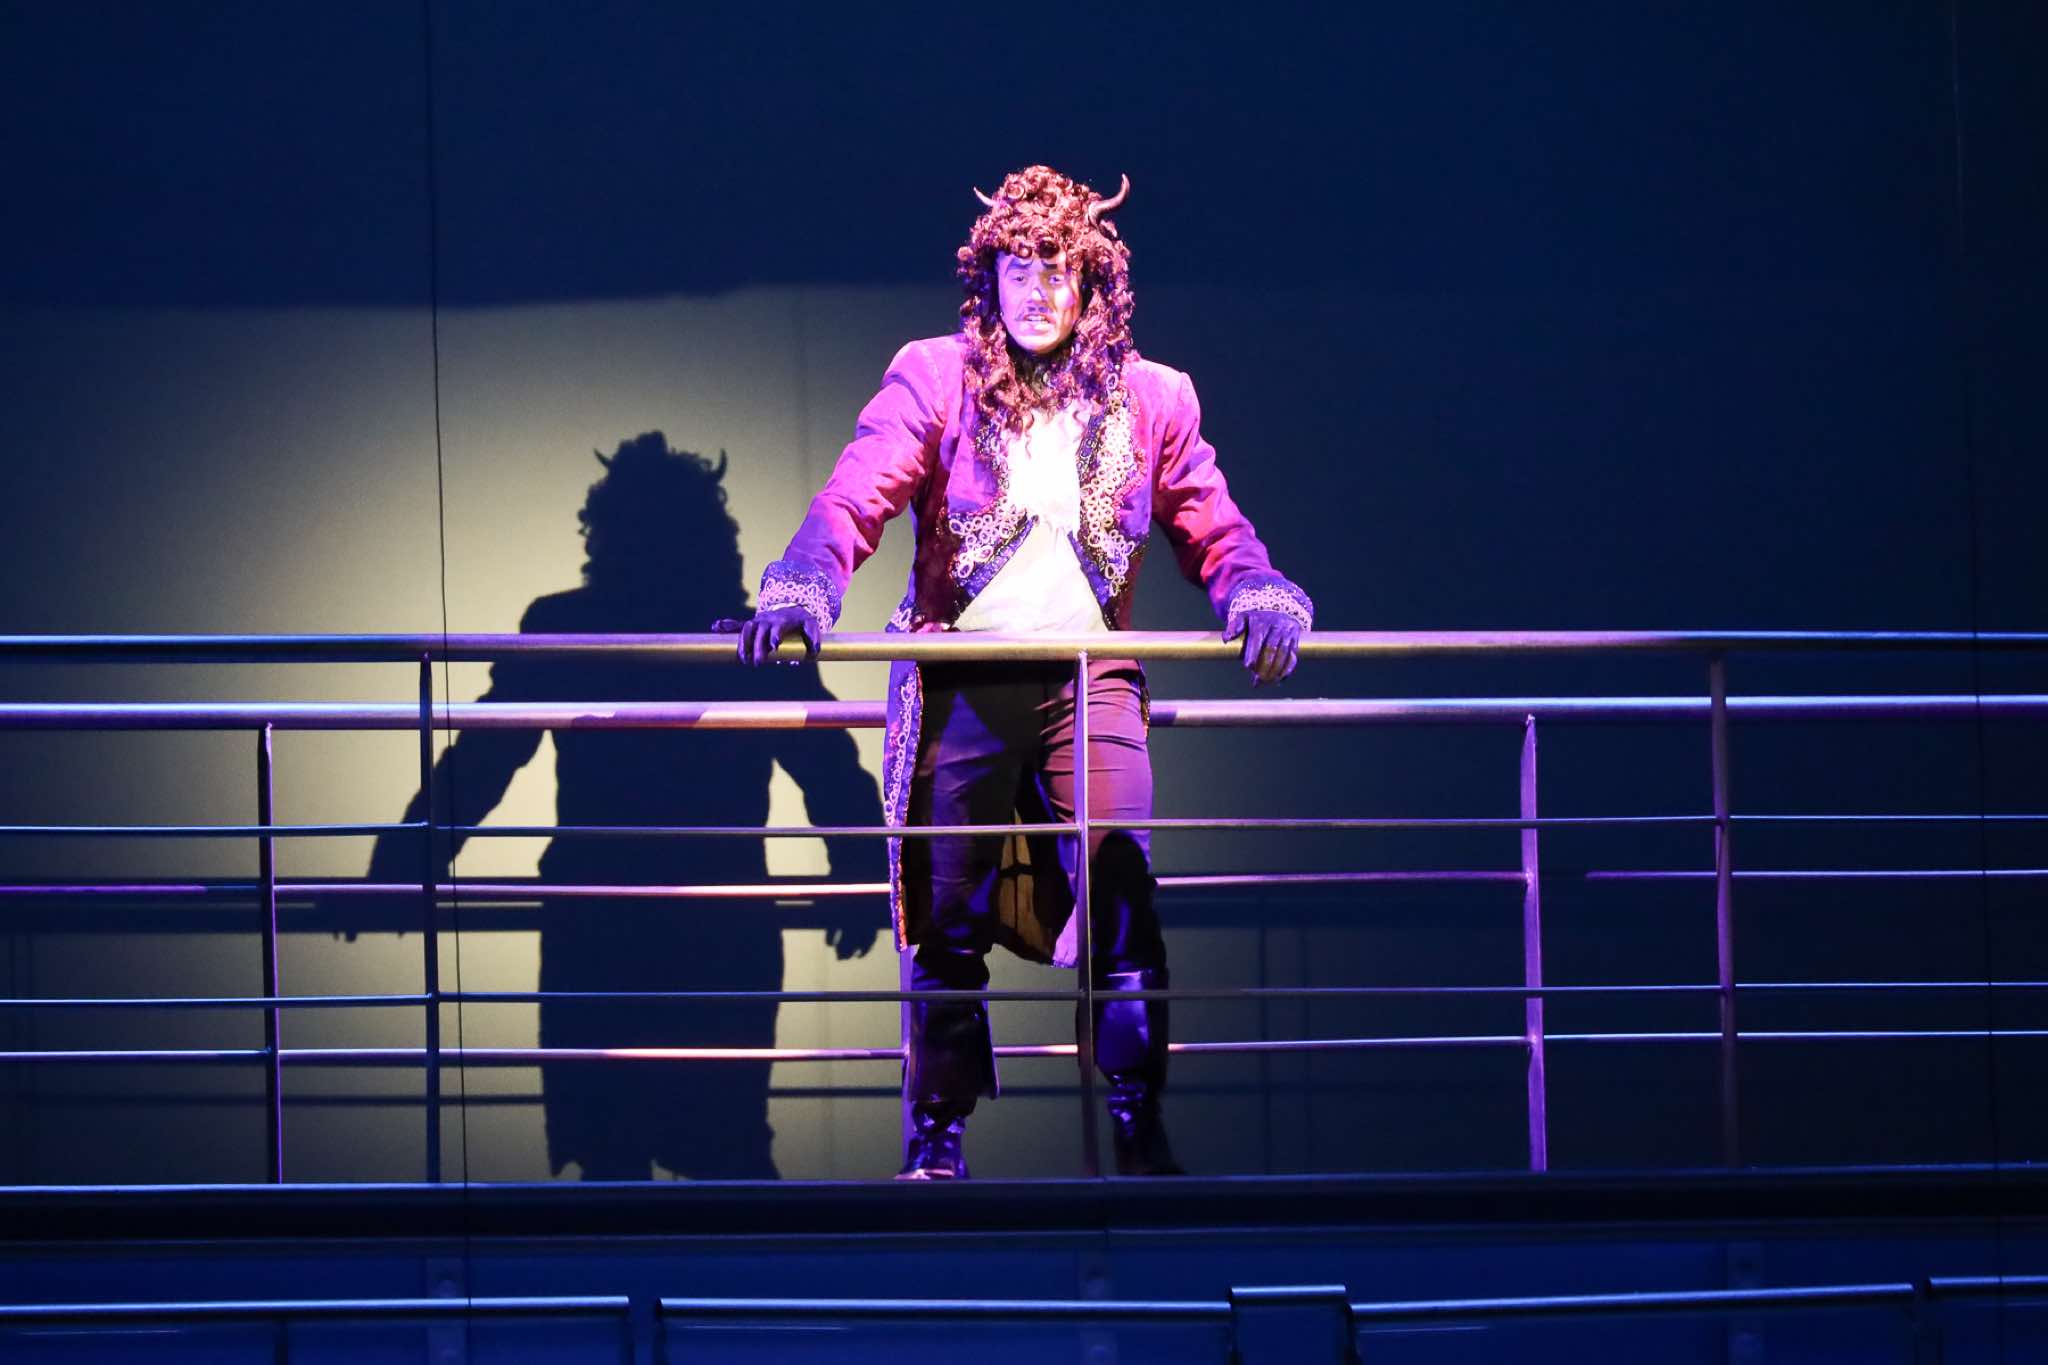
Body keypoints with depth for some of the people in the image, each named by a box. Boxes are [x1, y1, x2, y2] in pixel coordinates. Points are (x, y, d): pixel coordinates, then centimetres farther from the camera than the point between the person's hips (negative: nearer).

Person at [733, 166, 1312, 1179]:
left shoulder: (1150, 400, 8)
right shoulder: (932, 379, 1)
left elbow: (1213, 528, 10)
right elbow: (856, 496, -10)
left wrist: (1256, 595, -12)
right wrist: (803, 586, -28)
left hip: (1091, 677, 1)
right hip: (961, 682, -1)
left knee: (1122, 889, -12)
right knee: (949, 915, 2)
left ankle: (1138, 1133, -4)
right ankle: (935, 1141, 11)